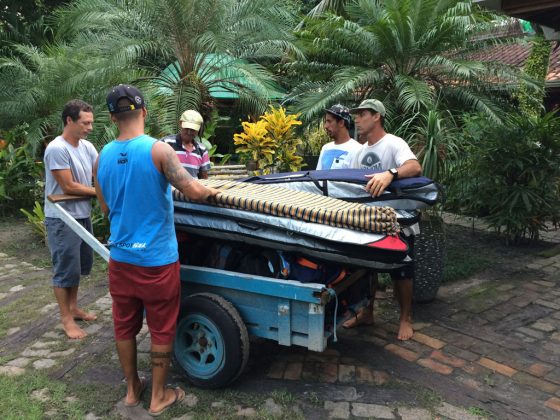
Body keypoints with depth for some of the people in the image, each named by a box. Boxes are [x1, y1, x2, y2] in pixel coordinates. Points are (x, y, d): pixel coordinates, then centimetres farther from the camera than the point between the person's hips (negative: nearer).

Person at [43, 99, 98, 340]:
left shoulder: (87, 147, 5)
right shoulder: (57, 149, -20)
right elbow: (68, 187, -20)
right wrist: (99, 191, -11)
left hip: (83, 216, 8)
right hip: (62, 219, -8)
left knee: (79, 265, 18)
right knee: (66, 269, 2)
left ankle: (73, 308, 34)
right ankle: (66, 318, 16)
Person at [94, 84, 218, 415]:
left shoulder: (102, 158, 2)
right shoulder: (157, 149, -16)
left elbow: (106, 209, 13)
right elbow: (194, 192, -22)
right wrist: (212, 191, 0)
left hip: (120, 257, 5)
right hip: (156, 259, -5)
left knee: (125, 326, 18)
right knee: (161, 330, 11)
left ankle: (132, 389, 35)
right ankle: (159, 397, 24)